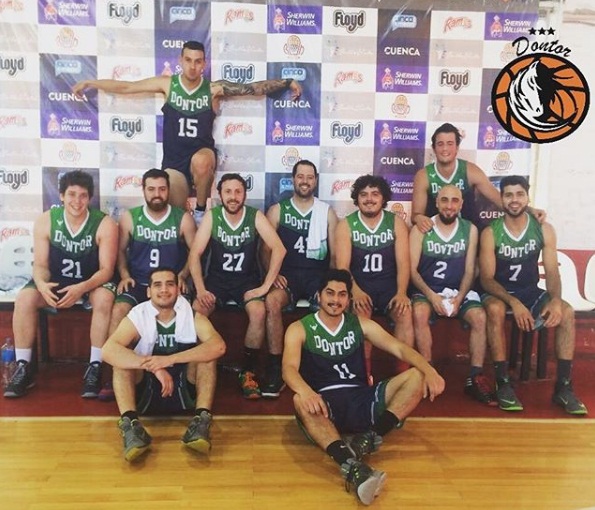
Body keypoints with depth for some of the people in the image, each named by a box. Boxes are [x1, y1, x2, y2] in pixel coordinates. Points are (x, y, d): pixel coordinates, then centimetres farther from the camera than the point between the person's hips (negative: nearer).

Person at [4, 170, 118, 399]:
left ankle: (94, 368, -25)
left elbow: (106, 269, -18)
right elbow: (40, 265, -7)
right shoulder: (45, 221, -10)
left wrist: (82, 288, -37)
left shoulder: (105, 224, -17)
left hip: (93, 281, -2)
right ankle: (23, 369, -12)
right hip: (56, 280, 3)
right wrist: (42, 285, -31)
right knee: (24, 298, -23)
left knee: (105, 298, -34)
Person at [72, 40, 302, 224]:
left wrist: (287, 83, -8)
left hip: (203, 155, -1)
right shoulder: (167, 84, -1)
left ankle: (201, 211, -13)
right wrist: (89, 83, 7)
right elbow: (126, 86, 5)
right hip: (173, 161, 1)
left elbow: (253, 88, -4)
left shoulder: (214, 89, -3)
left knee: (201, 161, -39)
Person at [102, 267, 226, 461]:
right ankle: (130, 424, -38)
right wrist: (153, 366, -39)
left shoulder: (192, 315, -7)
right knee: (122, 358, -22)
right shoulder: (137, 316, -8)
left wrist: (170, 359, -37)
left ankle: (201, 420, -34)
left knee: (206, 352, -22)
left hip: (185, 392, 0)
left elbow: (218, 346, -28)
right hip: (145, 394, 1)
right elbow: (108, 350, -27)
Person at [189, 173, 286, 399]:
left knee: (259, 311, -30)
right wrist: (201, 289, -21)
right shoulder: (211, 216, -6)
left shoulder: (256, 216, -8)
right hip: (217, 278, 1)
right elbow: (195, 254, -9)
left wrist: (266, 286, -22)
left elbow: (279, 249, -16)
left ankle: (248, 371, -13)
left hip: (247, 280, -1)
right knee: (196, 310, -28)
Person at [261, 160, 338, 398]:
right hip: (287, 274, 0)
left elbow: (336, 253, 9)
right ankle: (276, 368, -23)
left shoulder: (327, 212, 13)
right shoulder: (278, 210, 11)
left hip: (318, 275, 0)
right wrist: (273, 274, -12)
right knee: (272, 301, -34)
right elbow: (266, 249, 6)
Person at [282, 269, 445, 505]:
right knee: (300, 401, -38)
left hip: (362, 400, 4)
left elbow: (399, 348, 3)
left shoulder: (360, 324, 13)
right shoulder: (299, 329, 3)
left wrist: (428, 370, -18)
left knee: (417, 376, -14)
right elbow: (289, 368, -13)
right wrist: (305, 391, -37)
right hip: (325, 404, -3)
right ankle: (351, 465, -53)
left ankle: (372, 435, -31)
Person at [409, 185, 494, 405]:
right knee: (420, 313, -33)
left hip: (458, 290, 2)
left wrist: (459, 298, -14)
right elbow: (412, 270, -7)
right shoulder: (420, 229, -3)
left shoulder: (470, 230, 4)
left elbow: (469, 271, 3)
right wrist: (432, 296, -19)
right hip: (426, 290, -2)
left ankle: (475, 378, -15)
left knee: (480, 317, -25)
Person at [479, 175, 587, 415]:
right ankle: (503, 384, -27)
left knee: (566, 312, -23)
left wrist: (556, 299, -28)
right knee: (495, 310, -37)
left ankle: (563, 387, -15)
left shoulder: (544, 230, -3)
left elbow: (552, 272, -6)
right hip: (499, 294, -3)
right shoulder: (490, 233, -12)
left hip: (530, 293, 3)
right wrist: (514, 303, -32)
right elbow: (487, 279, -16)